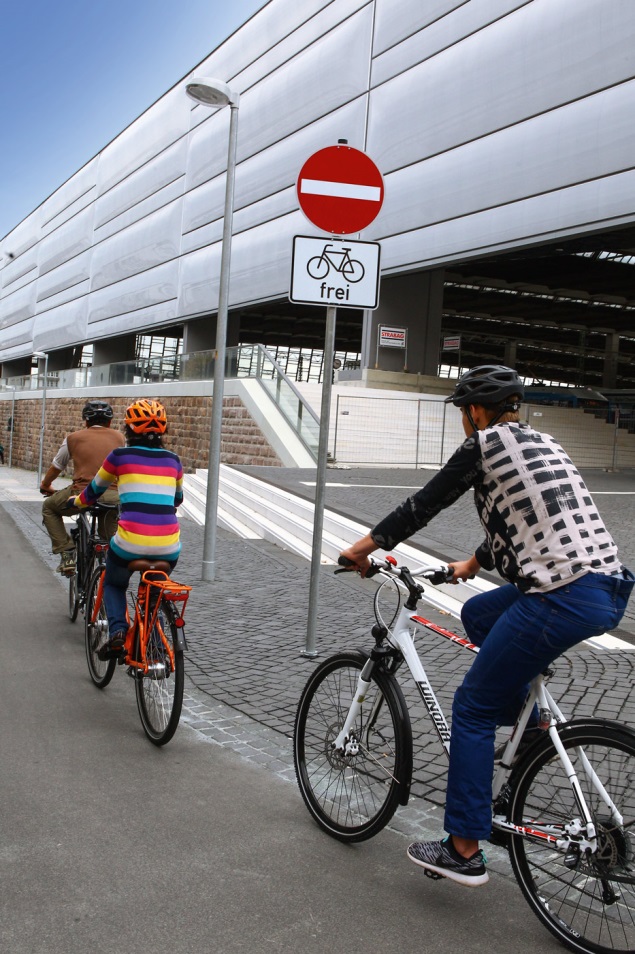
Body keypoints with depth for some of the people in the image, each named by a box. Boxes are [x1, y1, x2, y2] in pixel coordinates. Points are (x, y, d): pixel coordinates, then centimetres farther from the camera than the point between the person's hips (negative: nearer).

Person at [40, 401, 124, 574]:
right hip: (114, 497, 3)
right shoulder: (119, 437, 17)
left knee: (49, 508, 26)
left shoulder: (74, 438, 13)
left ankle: (67, 554, 15)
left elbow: (56, 467, 26)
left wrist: (45, 485, 47)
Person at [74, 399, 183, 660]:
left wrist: (76, 503, 41)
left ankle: (117, 631, 5)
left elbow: (95, 489, 20)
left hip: (131, 542, -2)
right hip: (168, 546, 3)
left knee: (113, 584, 27)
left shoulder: (120, 456, 4)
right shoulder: (172, 460, 12)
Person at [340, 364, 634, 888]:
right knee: (477, 613, 30)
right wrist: (475, 562, 48)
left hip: (564, 598, -9)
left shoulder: (486, 443, -1)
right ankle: (529, 725, 26)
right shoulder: (541, 442, 23)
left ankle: (464, 851, 11)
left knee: (473, 708, 5)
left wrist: (366, 545, 17)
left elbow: (425, 503, 4)